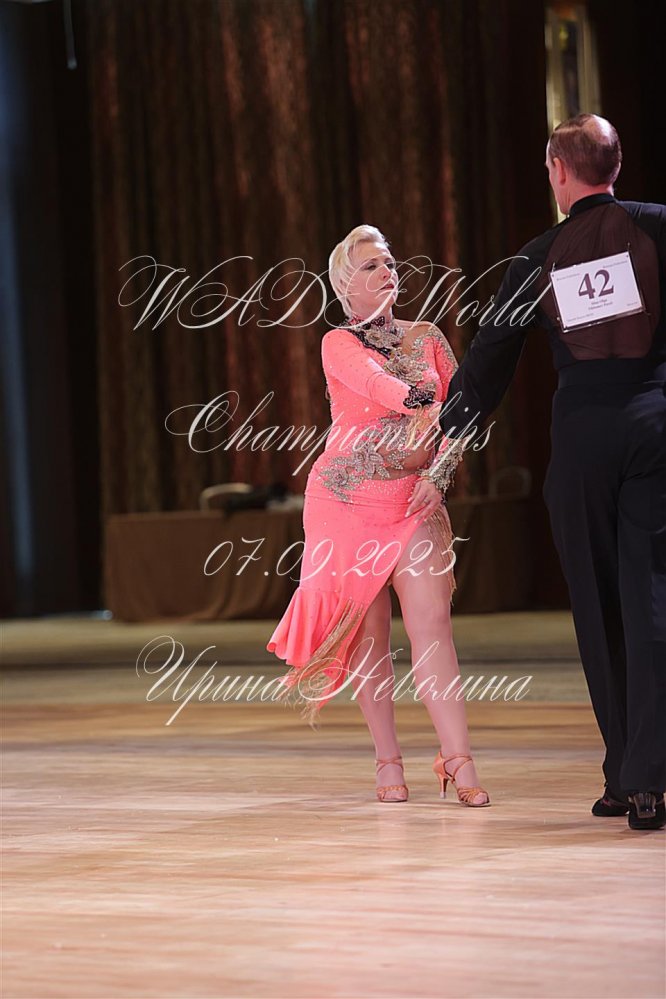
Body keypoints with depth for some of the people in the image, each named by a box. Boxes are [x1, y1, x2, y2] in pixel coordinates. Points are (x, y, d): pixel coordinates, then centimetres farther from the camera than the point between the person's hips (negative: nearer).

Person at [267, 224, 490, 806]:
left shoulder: (427, 338, 12)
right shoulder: (339, 344, 1)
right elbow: (393, 393, -17)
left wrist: (440, 474, -7)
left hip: (416, 501, 2)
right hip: (347, 498, -2)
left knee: (431, 623, -11)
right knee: (369, 632, 0)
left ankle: (457, 760, -15)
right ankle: (388, 762, 9)